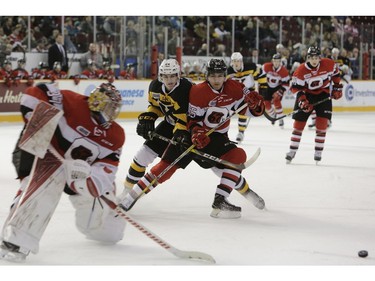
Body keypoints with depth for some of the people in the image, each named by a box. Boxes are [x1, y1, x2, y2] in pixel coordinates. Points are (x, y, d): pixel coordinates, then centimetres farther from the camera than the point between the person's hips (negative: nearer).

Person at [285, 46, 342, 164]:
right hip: (307, 94, -1)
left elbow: (335, 73, 7)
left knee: (322, 123, -9)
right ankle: (292, 151, 9)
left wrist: (337, 87, 8)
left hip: (324, 94, 1)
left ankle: (318, 152, 0)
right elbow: (295, 87, -15)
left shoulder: (329, 64, -14)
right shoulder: (301, 70, -19)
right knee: (299, 122, -2)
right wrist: (302, 100, -26)